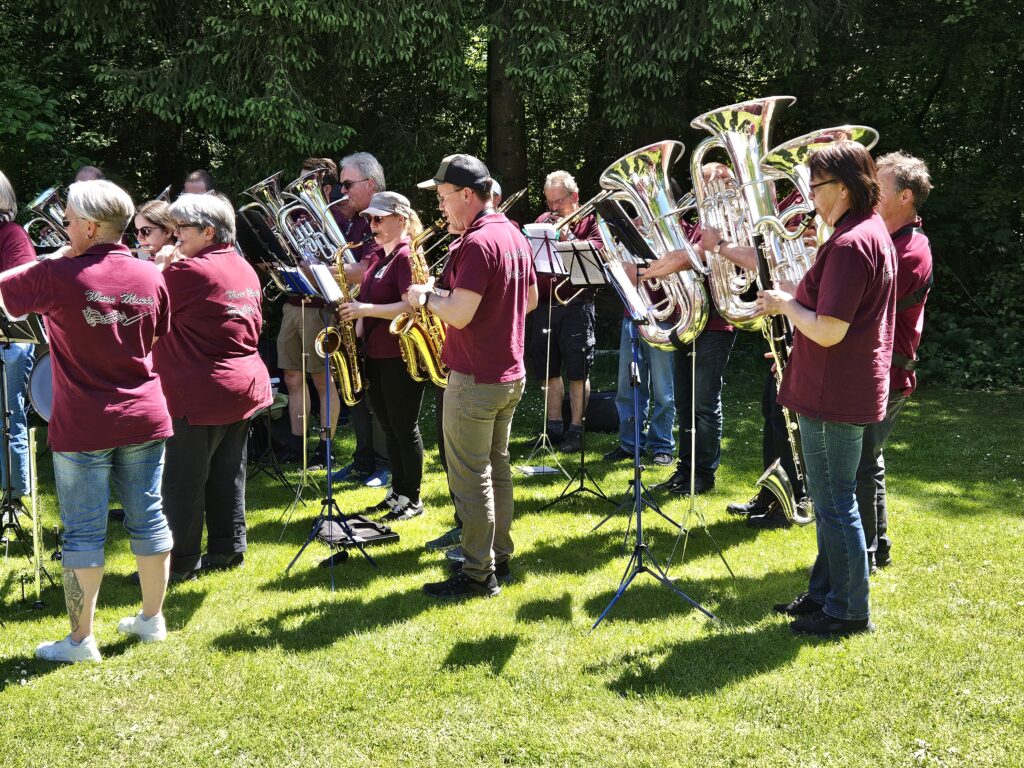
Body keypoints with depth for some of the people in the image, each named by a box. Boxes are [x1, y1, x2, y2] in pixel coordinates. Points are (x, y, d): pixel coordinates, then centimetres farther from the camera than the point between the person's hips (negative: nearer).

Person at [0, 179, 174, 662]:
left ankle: (80, 639, 12)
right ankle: (152, 618, 26)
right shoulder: (151, 276, 1)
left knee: (83, 532, 4)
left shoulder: (59, 276, -15)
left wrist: (53, 259, 3)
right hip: (144, 418, 5)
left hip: (82, 427, -5)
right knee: (147, 518, 14)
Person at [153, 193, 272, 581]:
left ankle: (181, 561, 7)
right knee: (228, 474, 16)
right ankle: (228, 549, 23)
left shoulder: (188, 271, -16)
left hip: (200, 392, -9)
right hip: (245, 384, 9)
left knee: (183, 481, 1)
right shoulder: (243, 268, 11)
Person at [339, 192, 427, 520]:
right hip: (375, 354, 9)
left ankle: (412, 499, 11)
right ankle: (397, 491, 26)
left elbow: (410, 306, -24)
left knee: (404, 428, 1)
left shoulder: (407, 256, -13)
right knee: (389, 428, 15)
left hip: (401, 357, -9)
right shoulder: (376, 256, 13)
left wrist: (364, 310, -25)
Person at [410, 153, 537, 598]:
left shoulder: (477, 242, -20)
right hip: (510, 373, 9)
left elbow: (459, 314, -25)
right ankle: (499, 559, 26)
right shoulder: (513, 235, 9)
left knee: (470, 477, -1)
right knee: (496, 467, 17)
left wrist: (425, 297, -8)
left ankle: (478, 574, 5)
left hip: (474, 378, -9)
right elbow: (530, 299, 18)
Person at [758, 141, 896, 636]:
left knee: (835, 503, 0)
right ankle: (825, 592, 31)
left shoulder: (849, 245, -22)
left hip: (834, 394, -11)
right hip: (853, 388, 11)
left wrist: (786, 304, -10)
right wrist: (794, 300, 10)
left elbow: (829, 331, -25)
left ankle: (849, 611, 11)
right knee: (831, 499, 19)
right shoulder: (874, 232, 12)